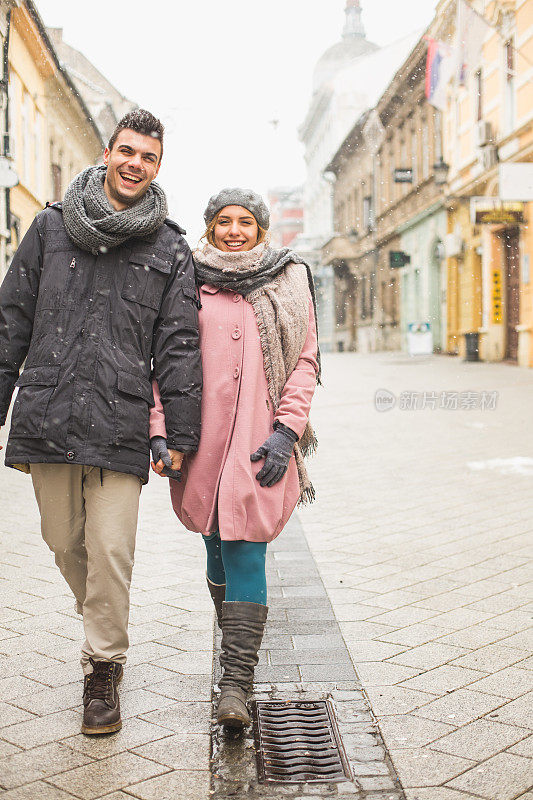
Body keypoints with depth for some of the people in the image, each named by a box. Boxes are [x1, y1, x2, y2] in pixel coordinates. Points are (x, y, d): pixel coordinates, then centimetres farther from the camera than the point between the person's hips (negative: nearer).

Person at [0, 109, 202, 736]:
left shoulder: (170, 250, 7)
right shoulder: (51, 227, 10)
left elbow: (179, 348, 5)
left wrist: (179, 436, 0)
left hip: (120, 425, -2)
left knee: (111, 550, -5)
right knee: (64, 543, 10)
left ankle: (103, 668, 14)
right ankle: (104, 629, 38)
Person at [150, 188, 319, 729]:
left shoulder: (290, 282, 9)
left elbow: (304, 360, 5)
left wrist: (286, 432, -7)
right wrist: (159, 431, -4)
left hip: (261, 441, -2)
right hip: (202, 438, 2)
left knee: (246, 552, -10)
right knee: (219, 549, 10)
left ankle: (235, 684, -9)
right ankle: (240, 652, 31)